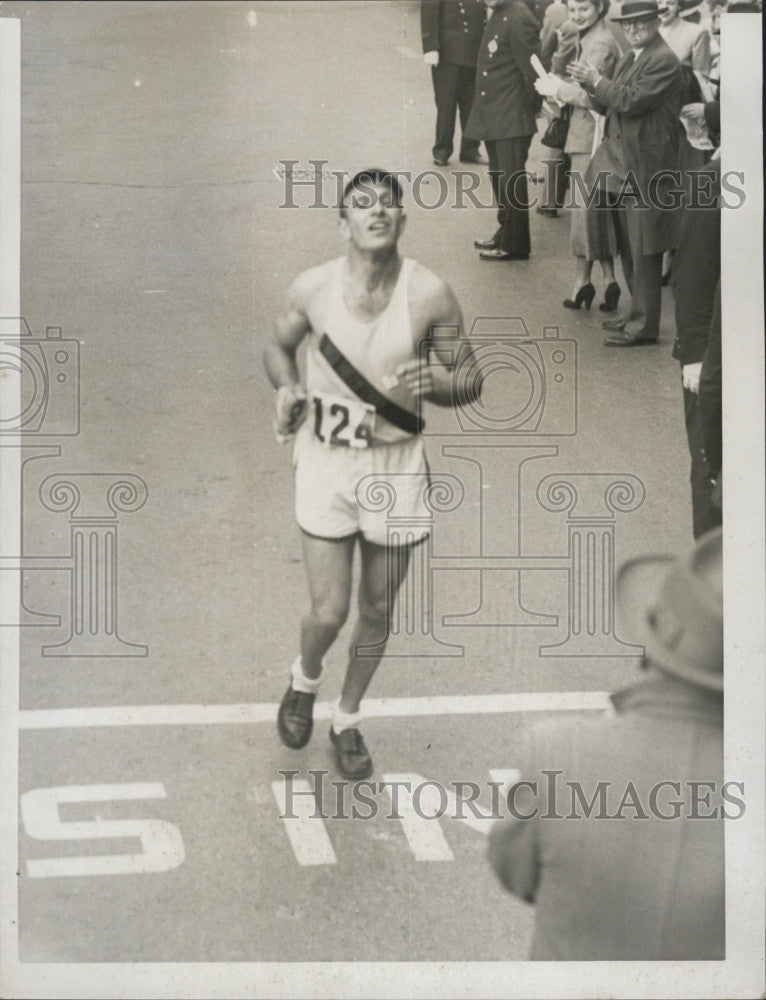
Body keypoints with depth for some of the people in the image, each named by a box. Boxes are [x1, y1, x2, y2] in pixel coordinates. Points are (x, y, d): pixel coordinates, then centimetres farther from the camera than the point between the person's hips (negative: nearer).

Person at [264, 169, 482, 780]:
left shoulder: (430, 295, -13)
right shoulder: (313, 289, -10)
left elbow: (471, 381, -4)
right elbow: (280, 347, 11)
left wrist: (435, 384, -26)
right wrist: (287, 391, -11)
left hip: (396, 464, 1)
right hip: (325, 460, -1)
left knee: (377, 611, 13)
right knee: (329, 611, -2)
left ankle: (348, 719, 37)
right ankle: (304, 681, 33)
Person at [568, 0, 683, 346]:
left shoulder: (664, 61, -14)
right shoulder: (628, 59, 15)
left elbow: (632, 101, -22)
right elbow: (610, 105, 14)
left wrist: (597, 81, -10)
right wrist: (589, 83, -4)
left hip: (646, 168, -10)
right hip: (624, 165, 10)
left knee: (643, 250, -4)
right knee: (629, 248, 18)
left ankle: (643, 326, 1)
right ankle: (637, 314, 29)